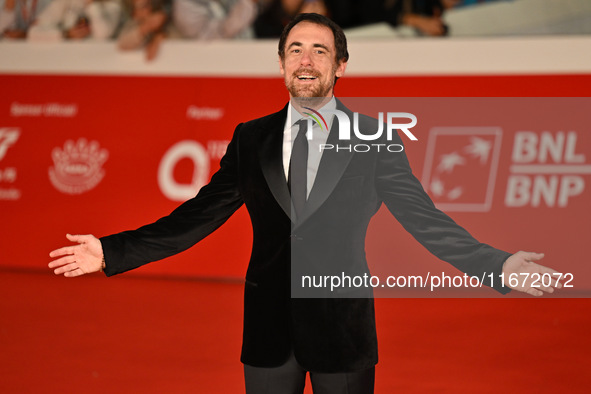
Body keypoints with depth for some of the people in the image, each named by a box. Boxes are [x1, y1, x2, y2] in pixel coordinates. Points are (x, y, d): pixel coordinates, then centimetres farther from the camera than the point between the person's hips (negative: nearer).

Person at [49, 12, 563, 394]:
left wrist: (497, 265, -19)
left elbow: (423, 218, -5)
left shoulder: (374, 141, -1)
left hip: (343, 328, -2)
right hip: (269, 327, 2)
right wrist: (113, 252, -2)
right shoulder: (251, 139, 6)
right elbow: (199, 215, 6)